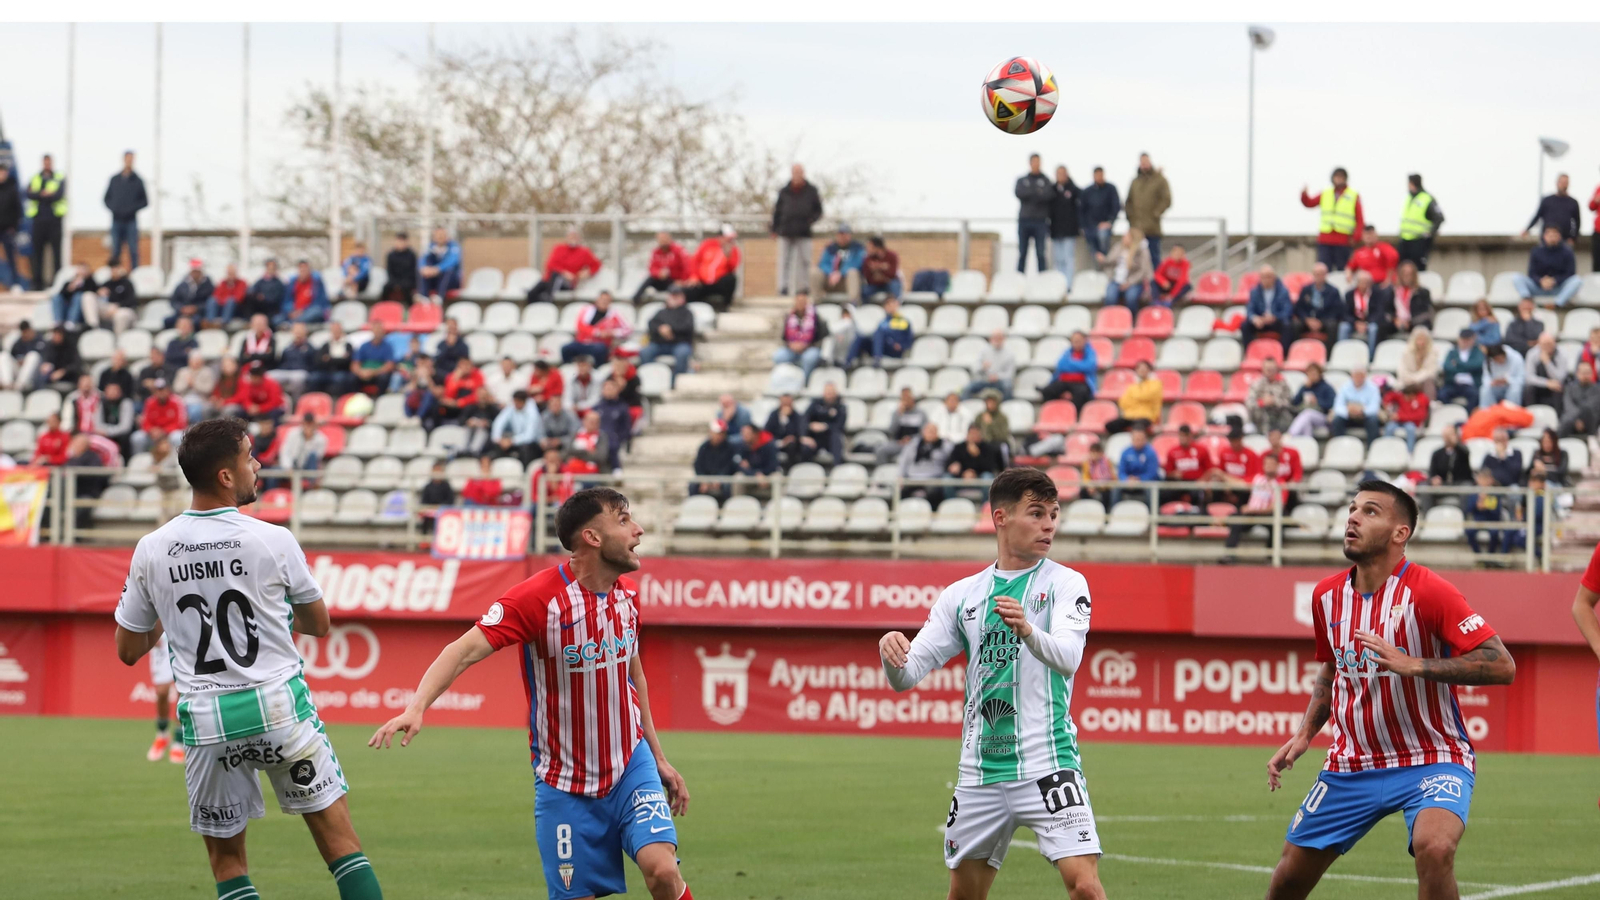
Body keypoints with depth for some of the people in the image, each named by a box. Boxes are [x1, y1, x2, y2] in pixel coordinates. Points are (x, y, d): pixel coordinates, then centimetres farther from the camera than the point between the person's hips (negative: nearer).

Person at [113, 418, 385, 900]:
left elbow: (128, 650, 8)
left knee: (226, 858, 13)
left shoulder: (151, 551, -2)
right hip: (280, 706, -2)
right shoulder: (273, 541, -8)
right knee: (338, 838, 5)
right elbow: (319, 623, 8)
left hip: (206, 719, 2)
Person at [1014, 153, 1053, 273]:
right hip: (1024, 219, 1)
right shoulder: (1021, 180, 13)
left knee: (1040, 253, -5)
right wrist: (1037, 192, -15)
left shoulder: (1045, 180, 8)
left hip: (1040, 221, -1)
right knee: (1022, 253, 1)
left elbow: (1051, 196, -7)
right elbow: (1018, 193, -6)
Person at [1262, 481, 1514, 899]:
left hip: (1430, 762, -6)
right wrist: (1304, 734, 9)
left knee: (1434, 847, -34)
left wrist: (1412, 664, -30)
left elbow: (1501, 666, -23)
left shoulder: (1427, 592, -17)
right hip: (1350, 766, 6)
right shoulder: (1327, 595, 3)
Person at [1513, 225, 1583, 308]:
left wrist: (1554, 281, -23)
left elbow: (1570, 273, -6)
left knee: (1578, 280, -29)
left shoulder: (1567, 252, -2)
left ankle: (1556, 303, -46)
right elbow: (1532, 274, -1)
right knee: (1516, 277, -21)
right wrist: (1540, 281, -24)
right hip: (1539, 287, 1)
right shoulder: (1536, 252, 2)